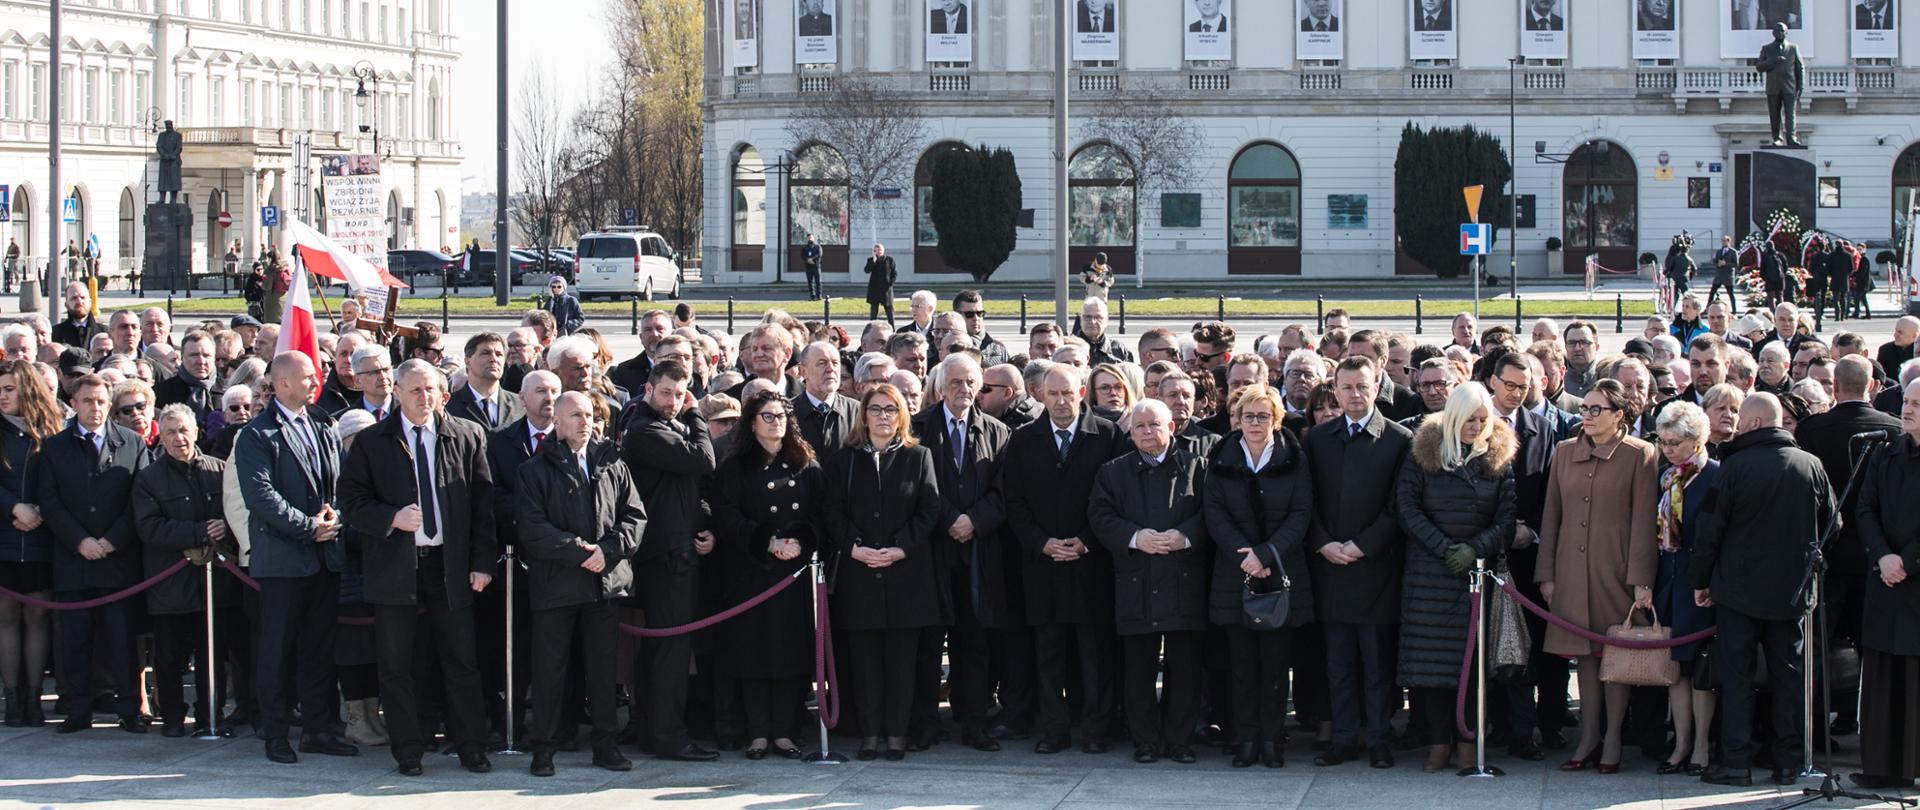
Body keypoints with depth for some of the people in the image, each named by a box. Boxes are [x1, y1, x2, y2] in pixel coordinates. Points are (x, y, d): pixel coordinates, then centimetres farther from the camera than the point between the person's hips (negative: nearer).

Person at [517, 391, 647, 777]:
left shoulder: (612, 466, 12)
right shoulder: (534, 471, 1)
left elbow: (634, 516, 7)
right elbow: (533, 528, -8)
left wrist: (608, 550, -9)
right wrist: (579, 552, -14)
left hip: (607, 581, 3)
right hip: (555, 583, -3)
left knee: (603, 665, 7)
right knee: (551, 667, 0)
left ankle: (605, 743, 14)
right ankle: (544, 746, 6)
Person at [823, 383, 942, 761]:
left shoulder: (918, 457, 8)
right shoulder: (843, 460, 11)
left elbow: (929, 510, 1)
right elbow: (834, 513, 4)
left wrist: (900, 549, -11)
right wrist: (853, 547, -11)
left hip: (906, 571, -1)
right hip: (859, 573, 1)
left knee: (901, 656, 0)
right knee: (865, 656, 1)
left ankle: (896, 733, 3)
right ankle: (870, 733, 5)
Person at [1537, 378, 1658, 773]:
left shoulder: (1639, 455, -4)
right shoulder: (1565, 452, 9)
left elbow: (1643, 520, -7)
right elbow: (1551, 515, 11)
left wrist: (1641, 579, -12)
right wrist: (1546, 574, 7)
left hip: (1615, 568, -4)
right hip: (1573, 569, 4)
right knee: (1584, 653, 6)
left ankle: (1613, 741, 8)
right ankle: (1588, 739, 11)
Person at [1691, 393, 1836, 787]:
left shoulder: (1734, 466, -12)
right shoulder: (1811, 466, -1)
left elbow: (1710, 529, -8)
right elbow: (1831, 523, 8)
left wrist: (1700, 580, 2)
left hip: (1739, 588, -3)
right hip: (1791, 591, 3)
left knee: (1736, 675, 2)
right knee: (1788, 674, 9)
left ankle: (1736, 761, -1)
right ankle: (1788, 762, 8)